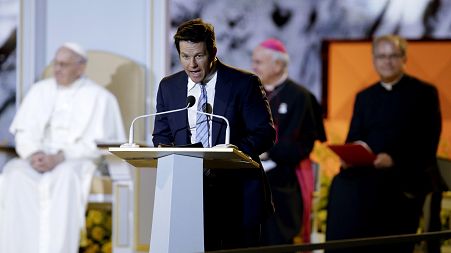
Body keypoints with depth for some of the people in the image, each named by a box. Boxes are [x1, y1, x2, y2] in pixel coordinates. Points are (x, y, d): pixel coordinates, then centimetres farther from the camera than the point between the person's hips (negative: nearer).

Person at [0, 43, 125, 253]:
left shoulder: (99, 97, 1)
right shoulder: (40, 91, 14)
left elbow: (96, 144, -8)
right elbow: (24, 131, 9)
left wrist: (60, 157, -22)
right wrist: (34, 154, -14)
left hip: (79, 161, -4)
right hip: (40, 158, 4)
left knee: (65, 176, -40)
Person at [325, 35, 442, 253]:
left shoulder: (424, 93, 4)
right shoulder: (364, 97, 18)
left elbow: (428, 142, -4)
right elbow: (353, 139, 13)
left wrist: (395, 159, -19)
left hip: (404, 178, -4)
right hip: (366, 175, 4)